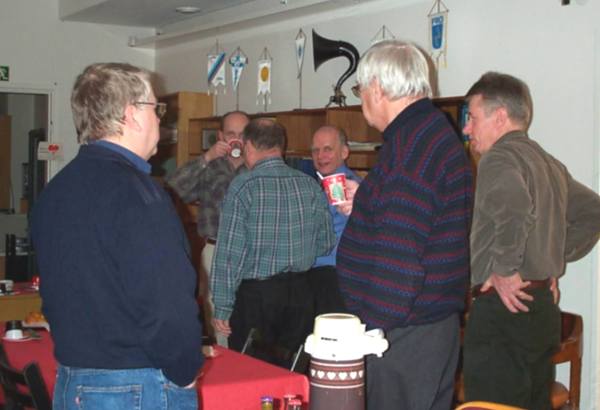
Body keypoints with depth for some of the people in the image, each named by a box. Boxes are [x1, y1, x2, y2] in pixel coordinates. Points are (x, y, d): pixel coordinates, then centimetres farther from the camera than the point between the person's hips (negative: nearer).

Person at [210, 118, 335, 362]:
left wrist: (222, 307, -8)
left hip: (254, 295, -4)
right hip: (300, 293, 4)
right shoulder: (309, 184, 1)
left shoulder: (244, 186, -11)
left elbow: (230, 251, -13)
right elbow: (326, 243, 6)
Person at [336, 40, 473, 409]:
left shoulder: (410, 145, -19)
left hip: (404, 336, -10)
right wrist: (364, 206, 25)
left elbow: (399, 256, -25)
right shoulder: (437, 130, 14)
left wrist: (373, 330, -21)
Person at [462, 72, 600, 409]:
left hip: (502, 308, -9)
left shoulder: (500, 157, -12)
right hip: (544, 306, 10)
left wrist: (506, 270, -22)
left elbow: (514, 205, -32)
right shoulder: (549, 162, 17)